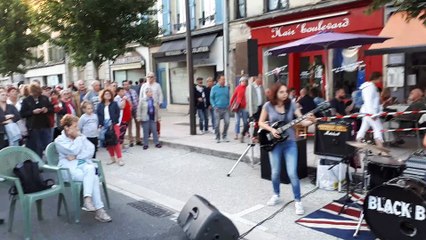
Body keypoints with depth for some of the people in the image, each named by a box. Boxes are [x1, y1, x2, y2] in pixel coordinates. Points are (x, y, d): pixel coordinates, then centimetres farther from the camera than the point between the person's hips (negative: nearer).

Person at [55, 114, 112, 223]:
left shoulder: (80, 136, 15)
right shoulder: (59, 140, 2)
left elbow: (91, 149, 1)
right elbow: (74, 150, -15)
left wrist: (76, 157, -11)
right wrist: (79, 137, -5)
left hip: (83, 163, 4)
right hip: (69, 167, -4)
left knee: (90, 169, -33)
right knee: (93, 177, -28)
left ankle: (87, 199, -36)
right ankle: (99, 210, -26)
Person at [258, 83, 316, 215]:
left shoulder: (291, 104, -5)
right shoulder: (268, 105, -5)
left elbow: (302, 121, -9)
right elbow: (261, 122, 3)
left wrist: (310, 121, -30)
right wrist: (271, 130, -13)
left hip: (290, 142, -1)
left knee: (292, 173, -6)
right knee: (275, 172, 9)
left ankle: (298, 201, 7)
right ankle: (276, 195, 33)